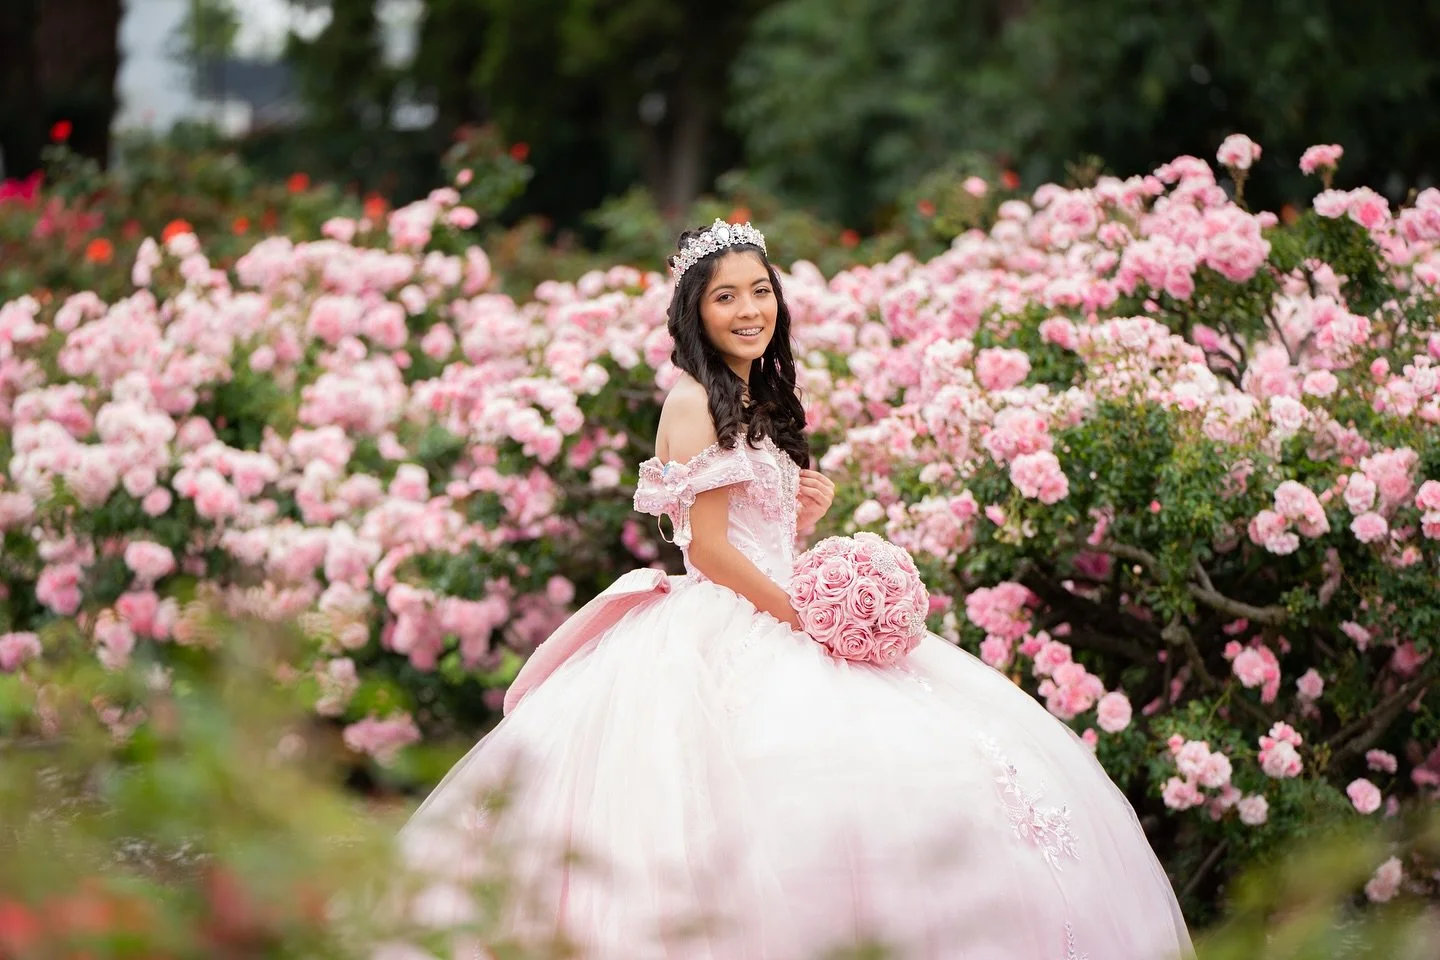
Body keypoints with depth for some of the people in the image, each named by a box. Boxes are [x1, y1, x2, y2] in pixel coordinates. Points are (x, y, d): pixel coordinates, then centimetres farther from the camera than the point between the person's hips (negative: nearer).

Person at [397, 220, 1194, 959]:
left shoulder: (762, 401, 19)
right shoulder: (692, 399, -7)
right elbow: (709, 548, -13)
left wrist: (806, 517, 4)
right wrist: (808, 619, -11)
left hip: (774, 621, 9)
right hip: (721, 633, -9)